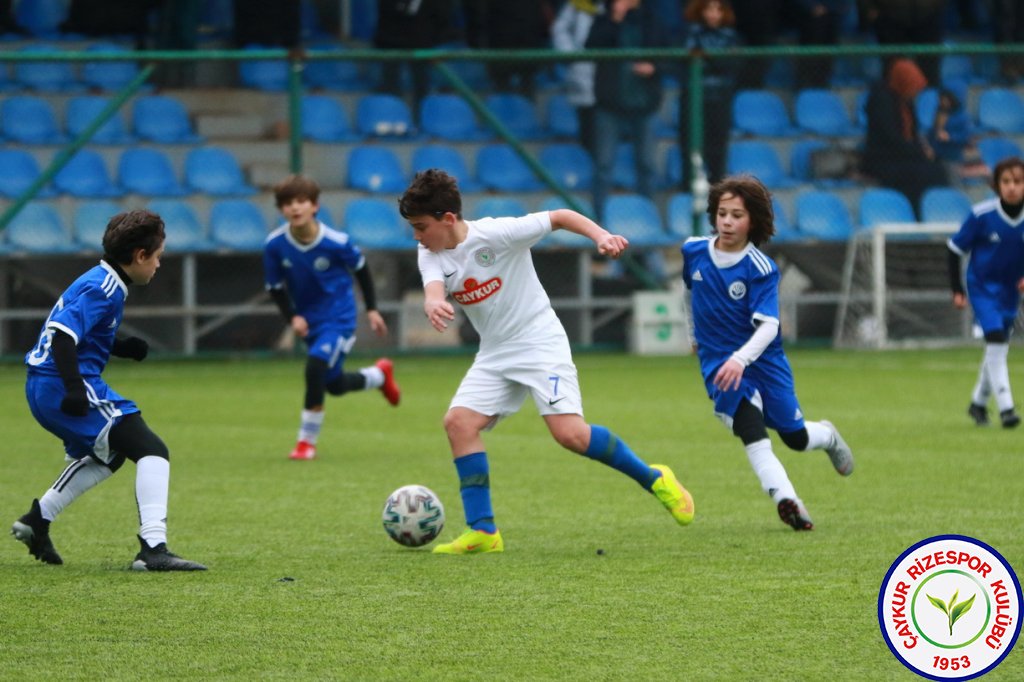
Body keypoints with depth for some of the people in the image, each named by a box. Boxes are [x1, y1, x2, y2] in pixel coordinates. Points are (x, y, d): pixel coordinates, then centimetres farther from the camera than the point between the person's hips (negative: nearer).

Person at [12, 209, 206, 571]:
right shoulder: (104, 289, -13)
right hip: (62, 385, -11)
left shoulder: (100, 281, 17)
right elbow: (63, 333, -24)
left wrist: (122, 347, 11)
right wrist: (74, 388, -31)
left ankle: (37, 519, 32)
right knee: (152, 451, -13)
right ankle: (152, 548, -23)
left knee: (106, 456, 32)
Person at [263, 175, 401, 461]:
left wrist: (372, 309, 3)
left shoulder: (336, 242, -22)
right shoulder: (275, 245, -16)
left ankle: (307, 442, -12)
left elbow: (360, 268, -2)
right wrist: (292, 317, -17)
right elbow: (275, 288, -2)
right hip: (309, 321, 5)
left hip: (339, 317, -5)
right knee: (333, 384, 16)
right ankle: (379, 374, 51)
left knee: (316, 365, -26)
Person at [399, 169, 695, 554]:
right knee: (458, 422, -11)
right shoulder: (431, 255, -4)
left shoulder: (497, 234, -18)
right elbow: (434, 289, -25)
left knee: (570, 433, -19)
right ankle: (483, 532, -7)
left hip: (540, 343, -6)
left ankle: (653, 480, 1)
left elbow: (559, 217, -11)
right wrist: (434, 305, -50)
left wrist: (600, 235, -28)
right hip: (495, 355, 6)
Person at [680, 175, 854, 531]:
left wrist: (741, 358, -42)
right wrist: (695, 332, 30)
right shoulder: (694, 251, -4)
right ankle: (786, 499, -36)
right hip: (718, 362, 2)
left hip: (763, 359, -2)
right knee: (749, 423, -25)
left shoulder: (760, 269, -17)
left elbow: (768, 326, -26)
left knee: (795, 437, 10)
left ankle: (827, 436, 47)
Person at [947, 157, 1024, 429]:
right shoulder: (982, 215, -21)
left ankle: (978, 403, 33)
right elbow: (955, 249, -10)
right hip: (982, 286, -4)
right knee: (995, 338, -19)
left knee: (999, 346, 14)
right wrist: (957, 290, -9)